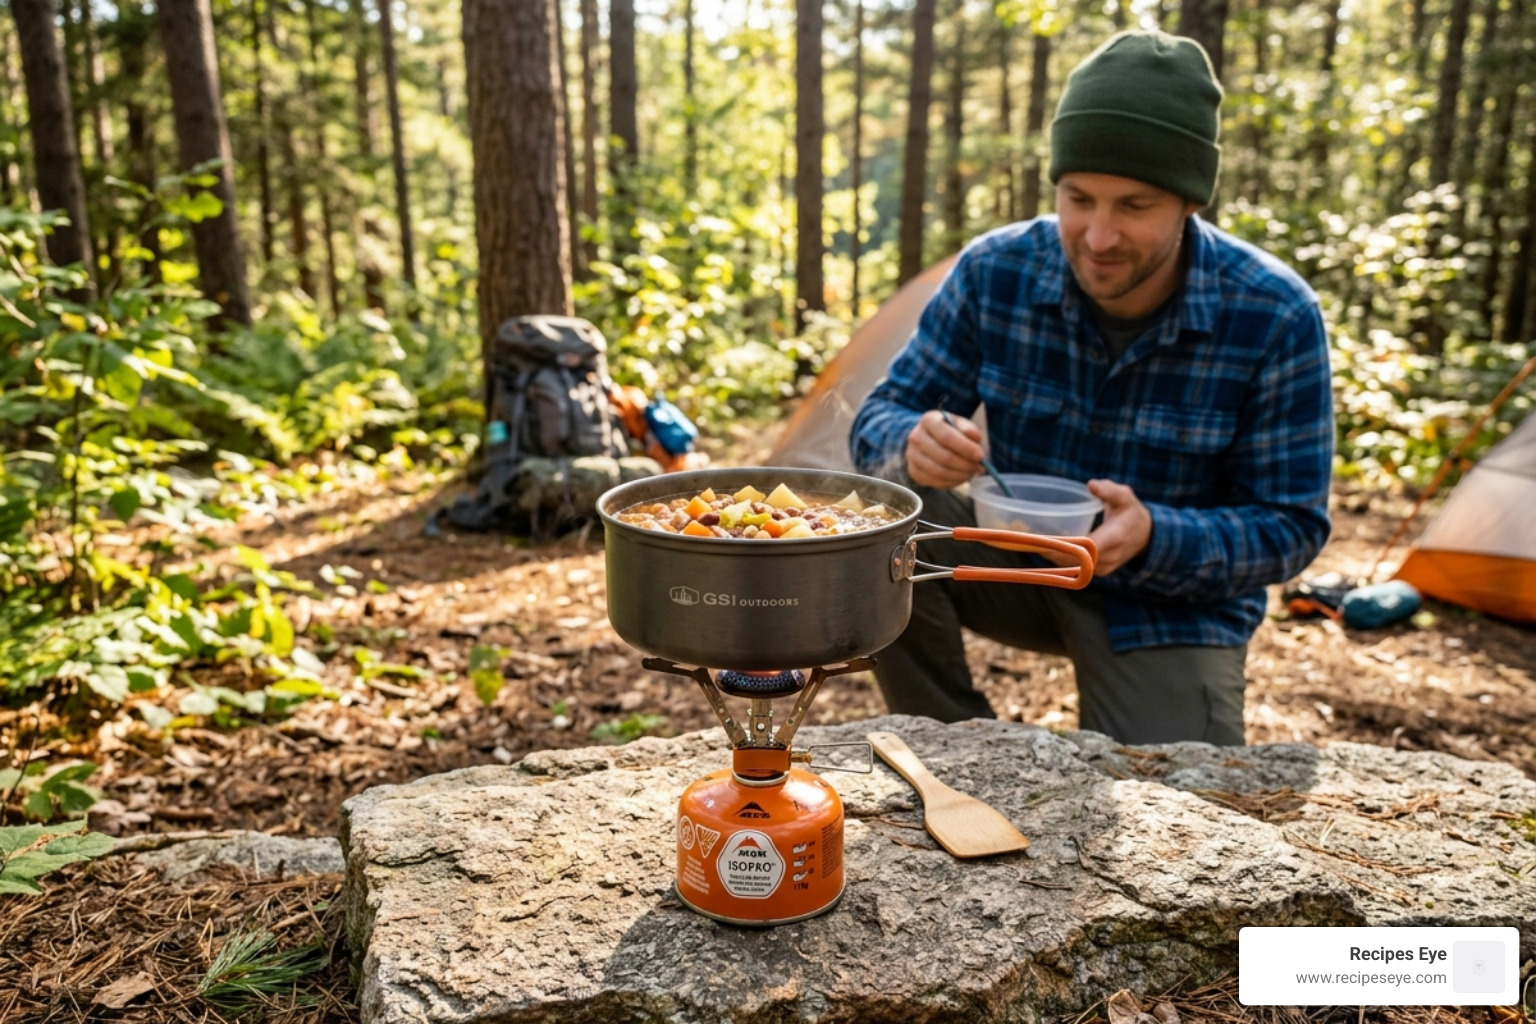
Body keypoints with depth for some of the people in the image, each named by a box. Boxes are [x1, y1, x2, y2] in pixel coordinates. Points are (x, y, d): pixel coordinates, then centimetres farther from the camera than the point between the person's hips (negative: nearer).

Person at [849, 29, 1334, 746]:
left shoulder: (1275, 316, -19)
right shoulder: (995, 271, -15)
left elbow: (1289, 526, -14)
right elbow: (880, 418, -10)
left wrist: (1154, 538, -35)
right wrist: (914, 446, -36)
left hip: (1171, 607, -1)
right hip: (1018, 566, 2)